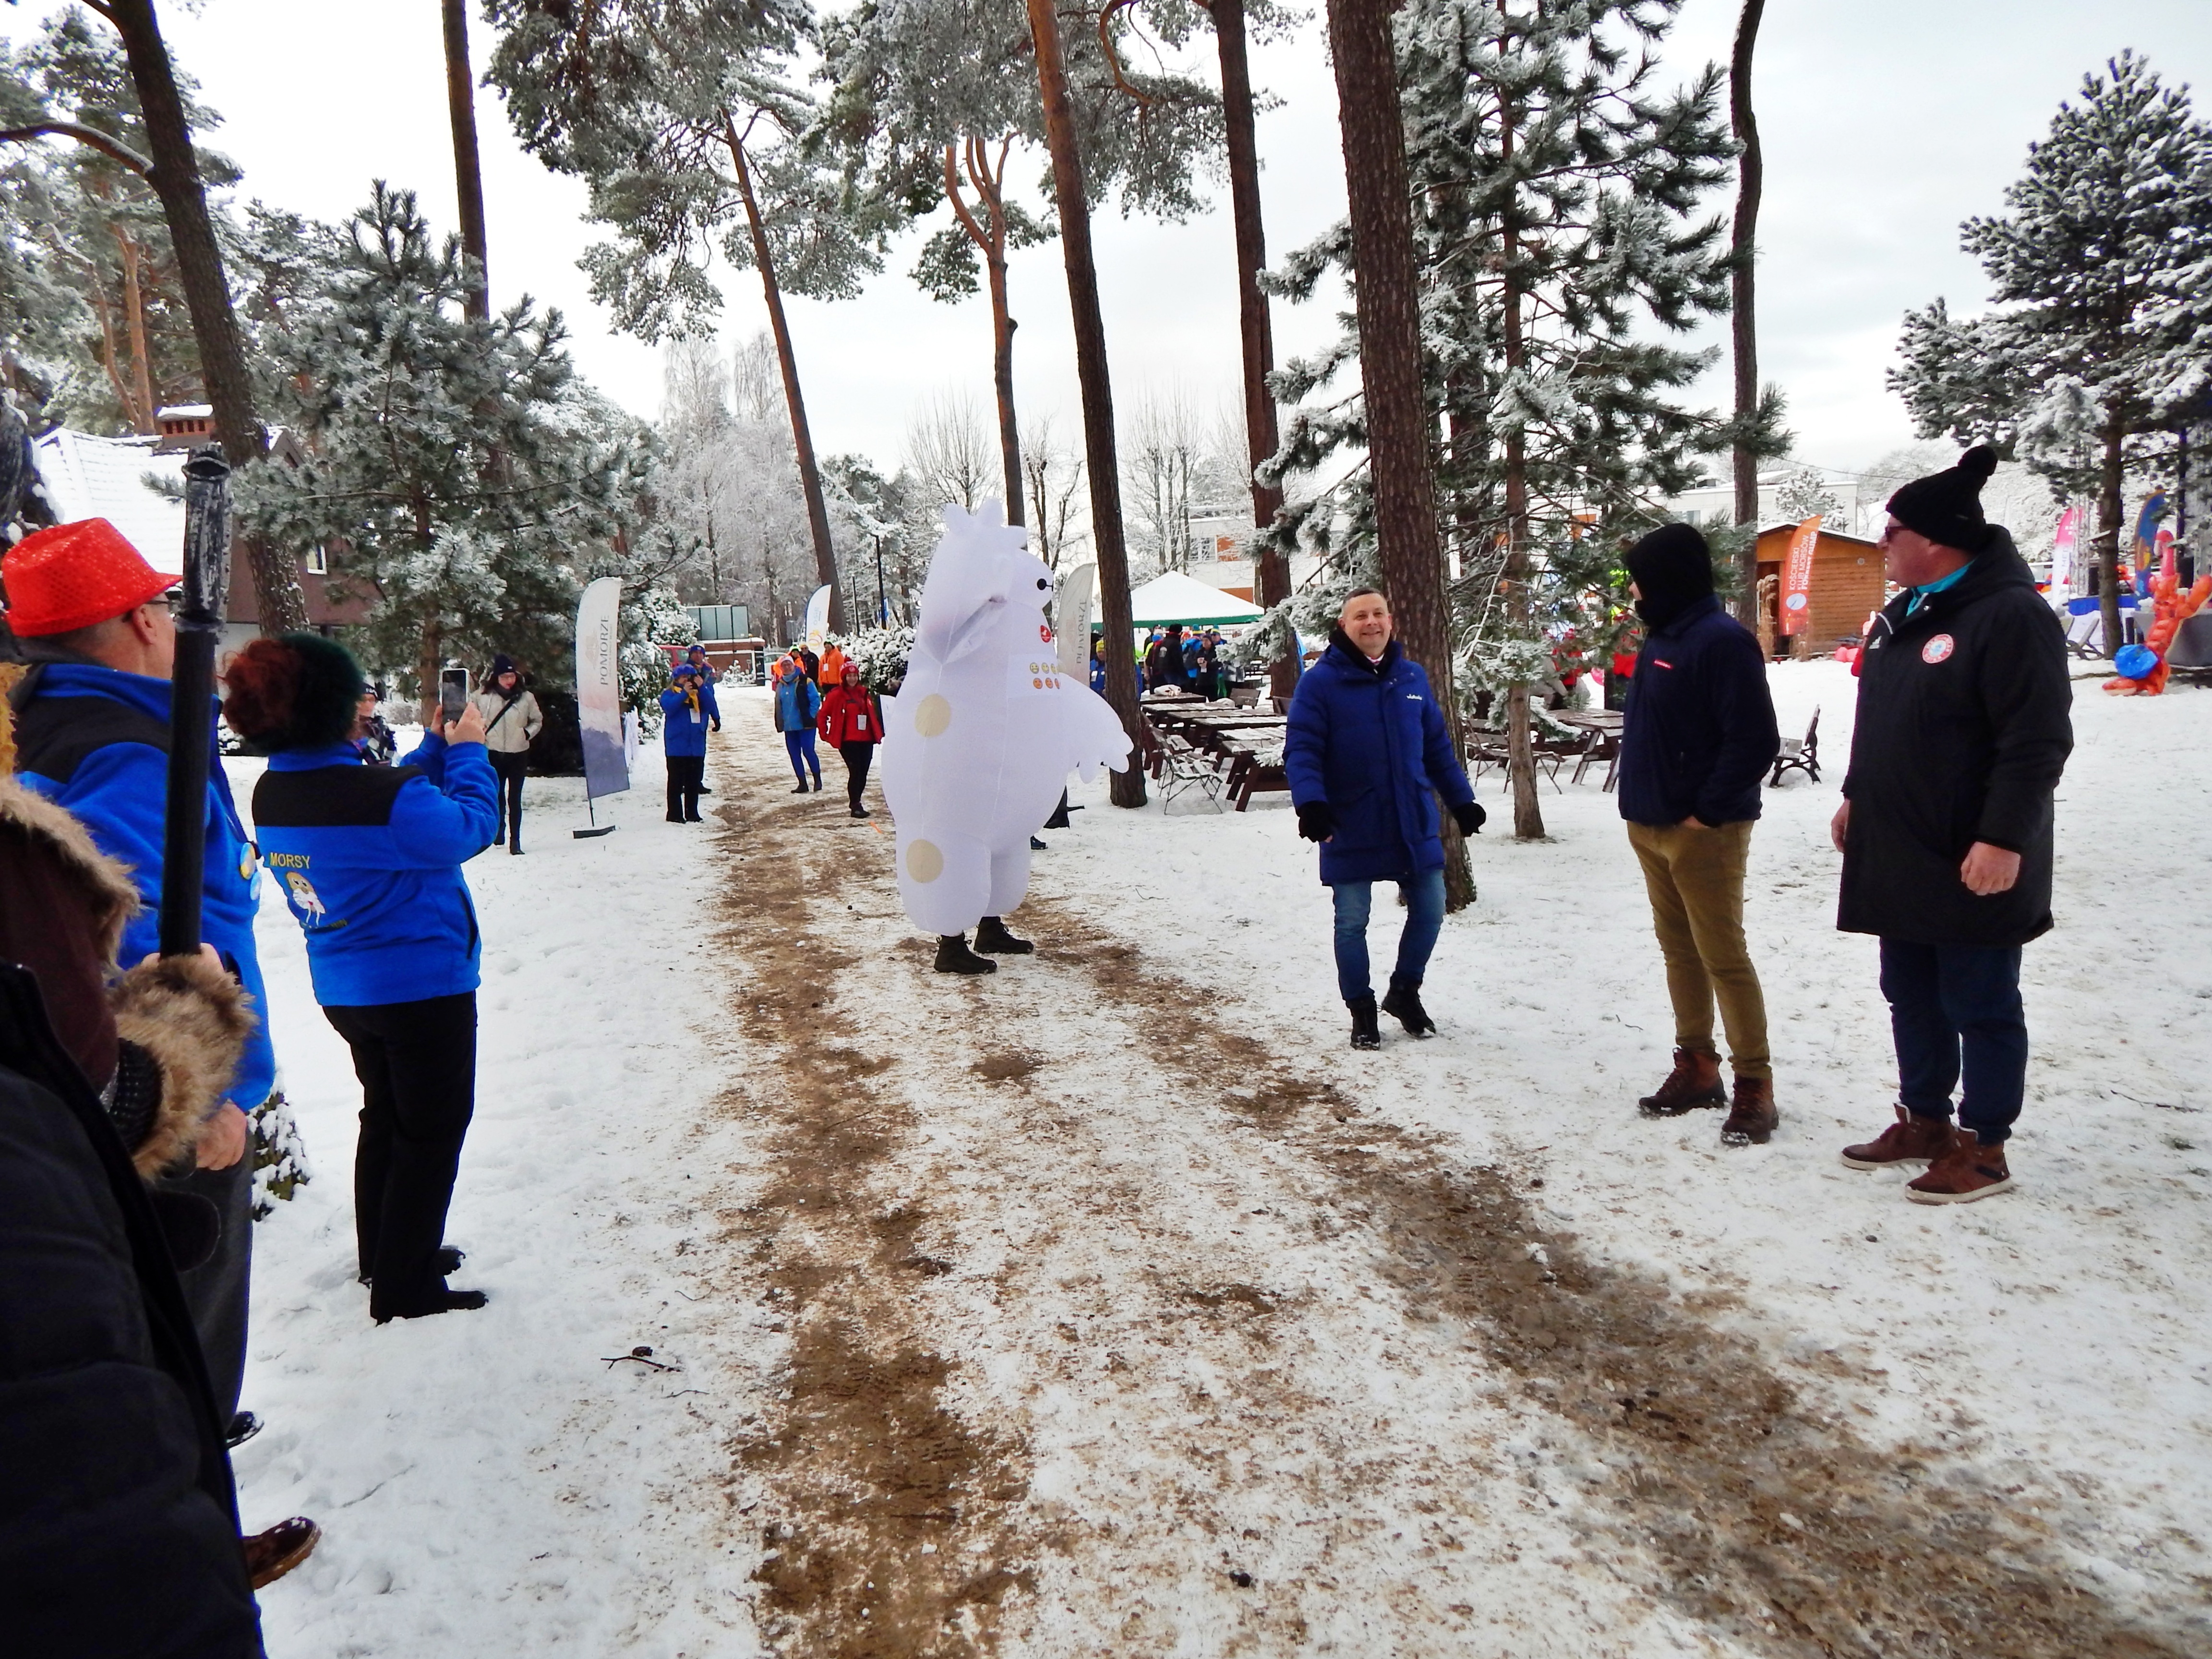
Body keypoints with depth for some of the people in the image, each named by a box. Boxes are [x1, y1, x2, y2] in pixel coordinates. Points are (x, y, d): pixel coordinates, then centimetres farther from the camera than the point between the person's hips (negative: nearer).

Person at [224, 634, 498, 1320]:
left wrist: (434, 747, 9)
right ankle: (406, 1287, 17)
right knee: (434, 1130, 8)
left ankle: (384, 1257, 39)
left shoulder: (272, 794, -4)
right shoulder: (382, 794, -29)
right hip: (422, 985, -8)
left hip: (344, 990, 8)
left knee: (385, 1116, 25)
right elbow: (471, 828, -13)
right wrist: (466, 750, 0)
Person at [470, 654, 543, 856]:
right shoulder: (483, 697, -1)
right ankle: (499, 834, 29)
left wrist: (528, 733, -3)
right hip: (493, 753, 1)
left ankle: (515, 842, -3)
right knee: (497, 796, 12)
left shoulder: (526, 697, -1)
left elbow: (538, 720, 12)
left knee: (515, 798, -3)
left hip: (518, 754, -1)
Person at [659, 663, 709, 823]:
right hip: (677, 746, -5)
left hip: (696, 745, 5)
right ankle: (675, 814, 1)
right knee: (676, 781, -3)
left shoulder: (698, 694, 15)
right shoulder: (669, 694, 2)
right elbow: (669, 707, -18)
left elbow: (708, 706, -2)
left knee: (694, 781, 9)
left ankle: (692, 814, 16)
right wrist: (684, 693, -21)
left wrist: (701, 688, -12)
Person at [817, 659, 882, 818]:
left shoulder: (864, 693, 12)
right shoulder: (837, 694, -4)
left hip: (866, 740, 6)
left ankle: (855, 801, 24)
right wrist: (825, 734, -2)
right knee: (855, 772, -10)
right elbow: (823, 714, 0)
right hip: (848, 741, -6)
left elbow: (872, 714, 20)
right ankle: (856, 807, -6)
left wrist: (877, 733, 15)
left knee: (863, 774, 8)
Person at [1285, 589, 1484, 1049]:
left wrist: (1462, 801, 14)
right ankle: (1361, 1011, 24)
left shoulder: (1412, 677, 7)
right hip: (1350, 828, -4)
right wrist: (1310, 803, -27)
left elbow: (1439, 747, 14)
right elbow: (1301, 750, -13)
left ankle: (1405, 992, 34)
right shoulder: (1320, 682, -8)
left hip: (1415, 823, 4)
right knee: (1351, 922, 6)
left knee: (1429, 911, 10)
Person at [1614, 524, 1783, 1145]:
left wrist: (1707, 812, -17)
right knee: (1678, 949, 15)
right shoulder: (1660, 638, 12)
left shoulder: (1722, 641, -16)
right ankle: (1696, 1066, 26)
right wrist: (1638, 802, 10)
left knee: (1722, 956, -3)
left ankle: (1754, 1086, 8)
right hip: (1651, 826, 9)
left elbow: (1755, 740, -20)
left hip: (1702, 831, -9)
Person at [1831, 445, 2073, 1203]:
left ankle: (1984, 1149, 16)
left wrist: (2003, 839, -24)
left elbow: (2037, 743, -21)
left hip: (1970, 866, -9)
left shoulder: (2011, 615, -16)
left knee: (1980, 1006, 3)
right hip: (1899, 856, 9)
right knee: (1912, 997, 17)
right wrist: (1856, 798, 22)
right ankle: (1925, 1122, 31)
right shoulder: (1904, 615, 13)